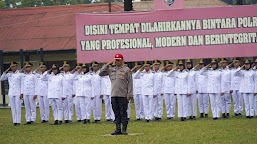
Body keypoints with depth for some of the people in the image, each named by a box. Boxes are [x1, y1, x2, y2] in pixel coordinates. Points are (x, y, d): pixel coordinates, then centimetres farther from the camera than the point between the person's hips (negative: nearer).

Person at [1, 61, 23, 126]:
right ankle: (14, 121, 6)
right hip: (11, 93, 4)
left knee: (18, 108, -5)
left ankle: (18, 121, -2)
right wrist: (5, 72, 0)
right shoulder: (9, 74, 10)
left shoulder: (20, 74, -1)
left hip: (18, 93, -4)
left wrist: (22, 93, -8)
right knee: (13, 108, 3)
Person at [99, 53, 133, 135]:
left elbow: (130, 83, -2)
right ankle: (118, 129, 10)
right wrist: (107, 65, 5)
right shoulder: (111, 70, 15)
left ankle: (124, 129, -2)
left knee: (123, 112, -5)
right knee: (116, 113, 6)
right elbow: (101, 73, 12)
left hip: (123, 95, -5)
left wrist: (129, 94, -9)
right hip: (114, 95, 5)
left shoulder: (126, 70, 1)